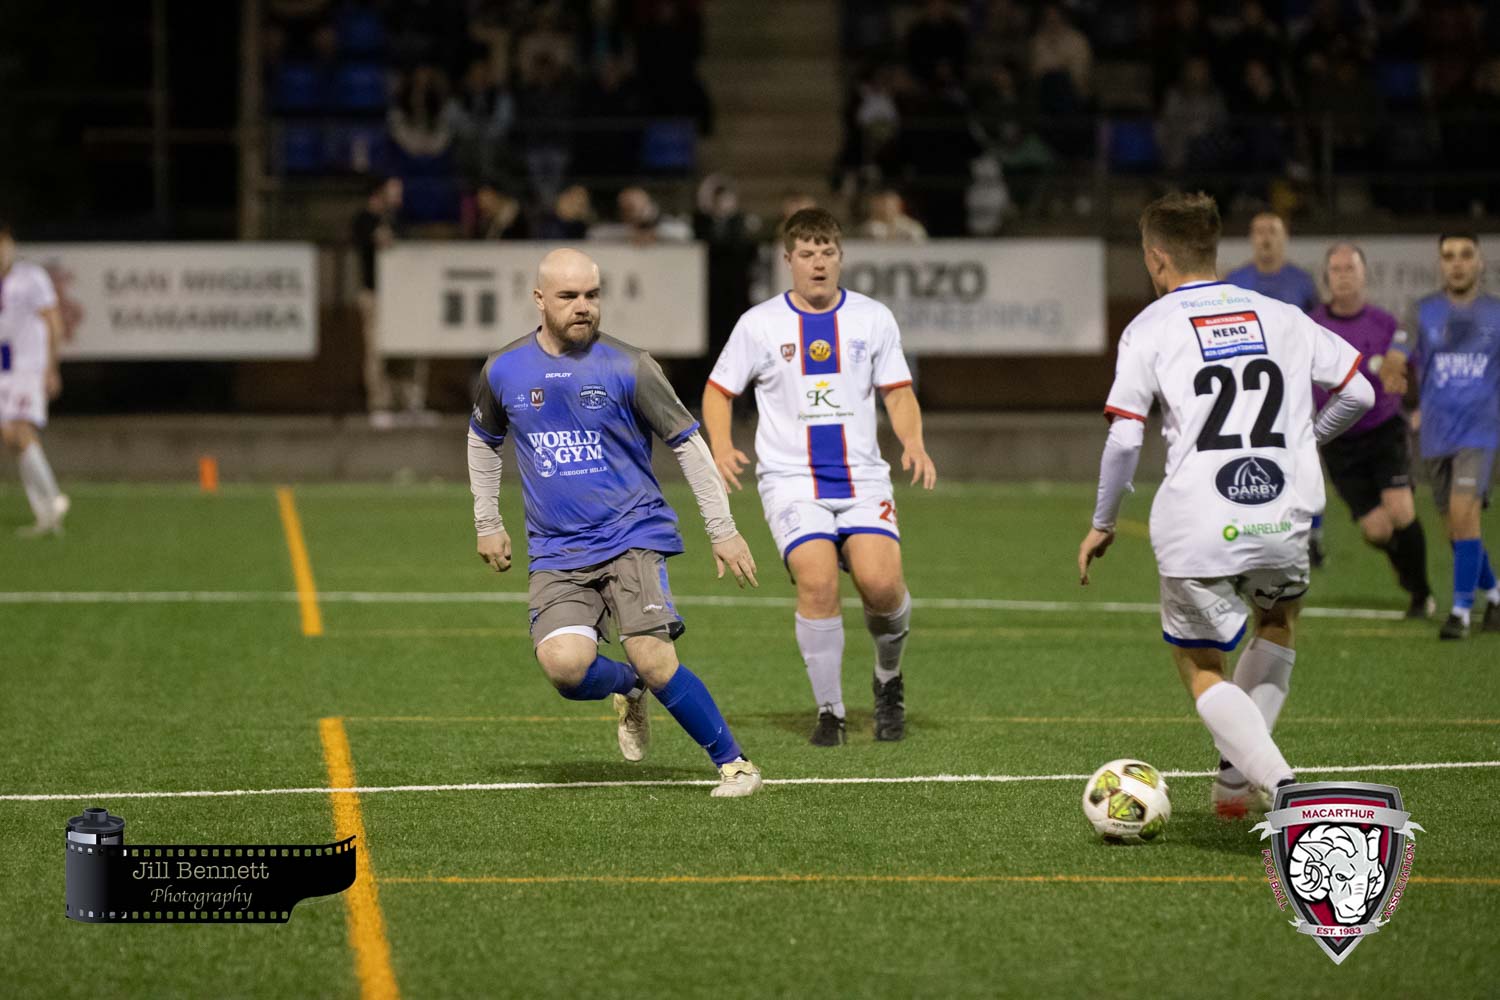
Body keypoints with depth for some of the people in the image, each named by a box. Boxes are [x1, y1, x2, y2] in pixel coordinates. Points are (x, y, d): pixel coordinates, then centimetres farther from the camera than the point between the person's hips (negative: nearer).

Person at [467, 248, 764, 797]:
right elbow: (482, 440, 24)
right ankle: (627, 690, 13)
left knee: (653, 662, -19)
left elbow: (687, 443, 1)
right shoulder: (503, 371, 4)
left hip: (634, 538, -2)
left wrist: (722, 530, -2)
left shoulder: (627, 367, -5)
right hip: (556, 554, 2)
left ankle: (734, 763, -1)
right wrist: (487, 524, 22)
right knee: (563, 663, -21)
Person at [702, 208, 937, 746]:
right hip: (791, 480, -1)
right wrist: (721, 447, -9)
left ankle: (888, 677, 15)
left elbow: (898, 393, 11)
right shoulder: (760, 324, 2)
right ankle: (829, 712, -6)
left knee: (881, 584, -18)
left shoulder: (873, 318, 7)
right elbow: (719, 390, 10)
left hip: (862, 478, 1)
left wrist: (913, 442, -9)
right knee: (818, 582, -22)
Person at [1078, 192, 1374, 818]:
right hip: (1283, 523, 3)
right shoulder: (1281, 317, 12)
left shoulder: (1150, 329, 2)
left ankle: (1281, 785, -12)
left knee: (1200, 669, 12)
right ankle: (1237, 773, 22)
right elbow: (1357, 393, 14)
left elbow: (1124, 439, -5)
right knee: (1279, 622, 33)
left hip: (1195, 531, -3)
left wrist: (1102, 525, 9)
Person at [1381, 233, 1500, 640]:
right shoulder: (1424, 312, 4)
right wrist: (1391, 373, -26)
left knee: (1463, 511, -20)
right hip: (1437, 434, 2)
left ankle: (1462, 609, -16)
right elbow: (1393, 363, -5)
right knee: (1456, 525, 9)